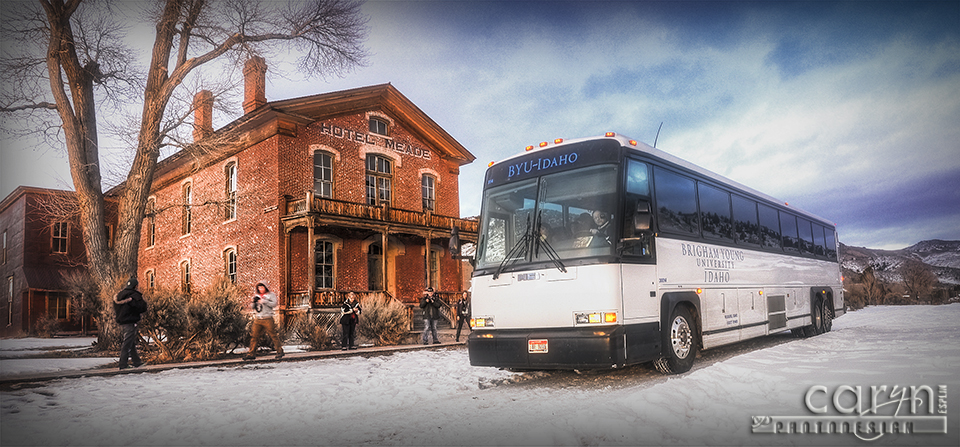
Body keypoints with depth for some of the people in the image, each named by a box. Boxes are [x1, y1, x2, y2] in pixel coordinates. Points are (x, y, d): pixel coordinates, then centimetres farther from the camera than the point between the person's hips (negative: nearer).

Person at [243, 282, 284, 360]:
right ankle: (252, 353, 2)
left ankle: (280, 352, 3)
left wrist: (264, 301, -16)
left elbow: (274, 304, -8)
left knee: (273, 335, -4)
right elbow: (251, 308, 16)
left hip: (267, 319, -4)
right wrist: (252, 302, -5)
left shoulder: (271, 295, 5)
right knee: (254, 336, -1)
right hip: (257, 319, 4)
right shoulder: (256, 296, 17)